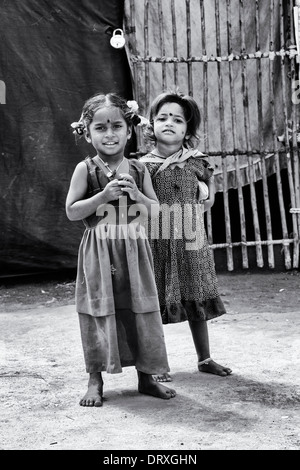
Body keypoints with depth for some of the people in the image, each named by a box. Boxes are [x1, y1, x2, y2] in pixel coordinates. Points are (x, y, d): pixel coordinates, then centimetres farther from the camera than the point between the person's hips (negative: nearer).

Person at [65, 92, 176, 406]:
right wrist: (104, 195, -19)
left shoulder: (138, 170, 5)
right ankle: (95, 381, 15)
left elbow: (155, 211, 5)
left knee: (141, 312, 7)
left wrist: (137, 196, -14)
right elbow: (71, 212, -9)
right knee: (99, 314, 2)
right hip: (99, 252, -2)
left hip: (133, 250, 3)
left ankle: (146, 377, 19)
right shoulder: (86, 170, -4)